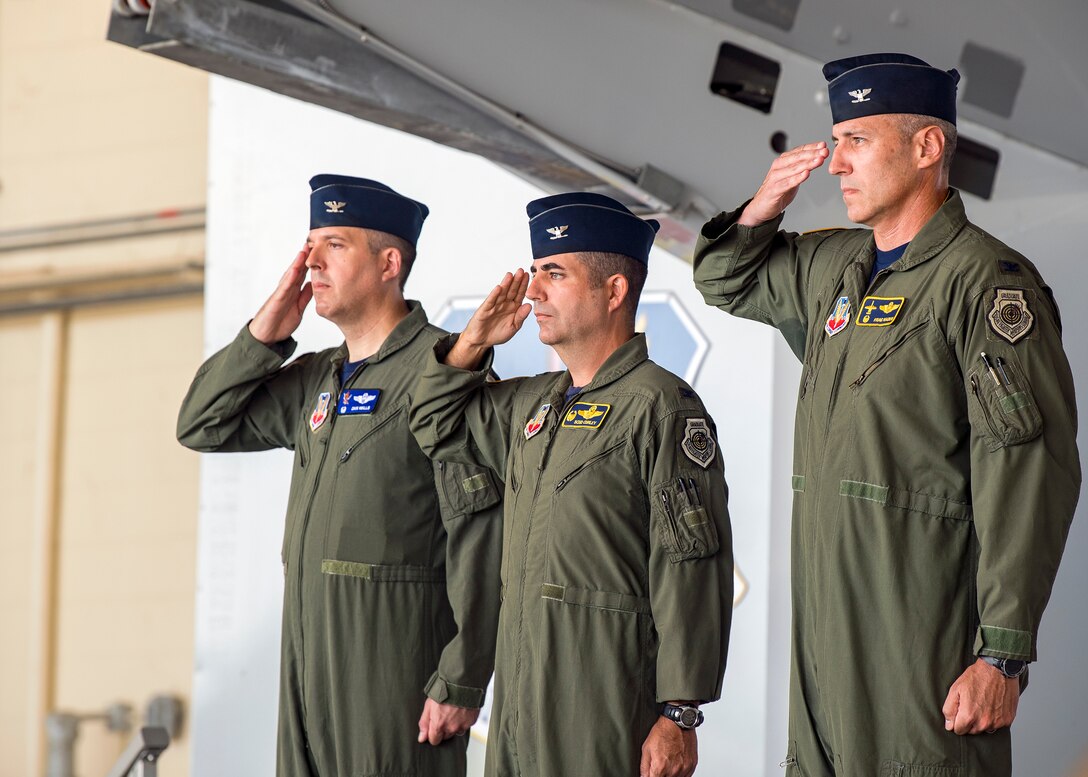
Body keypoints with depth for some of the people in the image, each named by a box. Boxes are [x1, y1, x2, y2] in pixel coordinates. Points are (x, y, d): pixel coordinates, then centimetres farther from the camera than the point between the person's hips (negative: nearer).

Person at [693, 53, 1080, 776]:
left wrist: (1002, 656, -21)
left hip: (925, 635, -8)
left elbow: (1029, 475, -16)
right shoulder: (831, 268, 16)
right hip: (828, 621, 8)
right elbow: (726, 281, 36)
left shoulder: (985, 280, -11)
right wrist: (764, 207, 13)